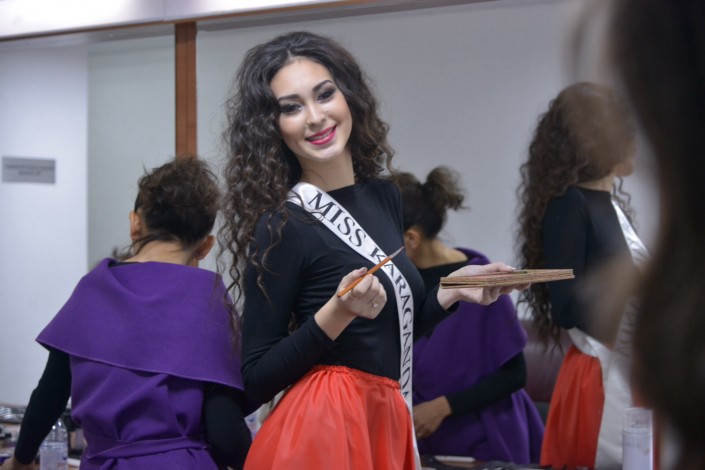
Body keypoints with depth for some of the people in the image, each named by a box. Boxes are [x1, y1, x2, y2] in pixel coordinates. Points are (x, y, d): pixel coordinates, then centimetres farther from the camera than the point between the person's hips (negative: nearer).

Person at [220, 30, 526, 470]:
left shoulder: (384, 196, 3)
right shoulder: (281, 226, -16)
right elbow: (256, 381, -14)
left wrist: (453, 289, 1)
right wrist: (337, 313, -25)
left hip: (388, 424, 7)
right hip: (320, 433, -6)